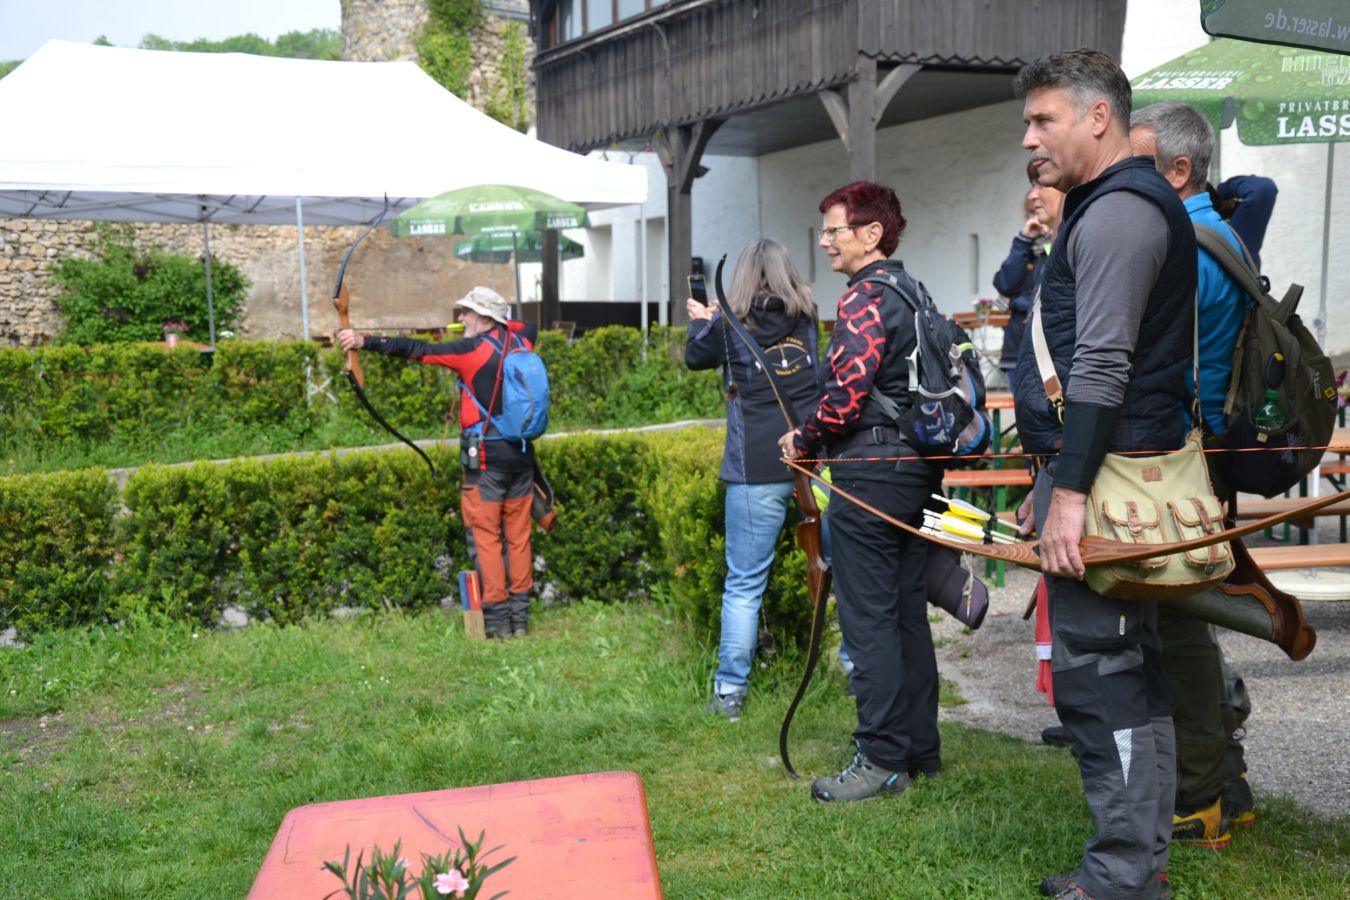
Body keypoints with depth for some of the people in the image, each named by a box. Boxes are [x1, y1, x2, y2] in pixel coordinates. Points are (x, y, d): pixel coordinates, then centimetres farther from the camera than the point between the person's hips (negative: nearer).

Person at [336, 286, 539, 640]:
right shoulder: (520, 342, 8)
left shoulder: (473, 350, -11)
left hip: (486, 458, -7)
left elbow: (418, 350, -17)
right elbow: (528, 325, 34)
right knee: (518, 537, 11)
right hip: (522, 455, 7)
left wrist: (365, 341, -17)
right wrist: (502, 324, 30)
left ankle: (497, 621, 3)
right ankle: (520, 617, 16)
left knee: (485, 538, 1)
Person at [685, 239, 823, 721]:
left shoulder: (733, 325, -2)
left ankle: (730, 691, 9)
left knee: (744, 583, 5)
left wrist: (702, 320, 39)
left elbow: (695, 356, 16)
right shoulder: (808, 318, 6)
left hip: (757, 469, -2)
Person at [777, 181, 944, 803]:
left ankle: (882, 759, 1)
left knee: (868, 618, -4)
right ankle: (921, 748, 22)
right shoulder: (914, 294, 16)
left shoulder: (863, 298, -13)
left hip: (869, 472, -10)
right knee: (908, 612, 14)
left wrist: (803, 440, -6)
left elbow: (847, 395, -22)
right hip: (919, 467, 10)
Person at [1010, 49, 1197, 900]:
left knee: (1098, 673, -6)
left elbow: (1101, 367, -21)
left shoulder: (1118, 210, -12)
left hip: (1102, 477, -11)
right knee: (1129, 671, 14)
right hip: (1098, 474, 11)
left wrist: (1070, 492, -22)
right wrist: (1051, 479, 24)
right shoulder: (1112, 206, 21)